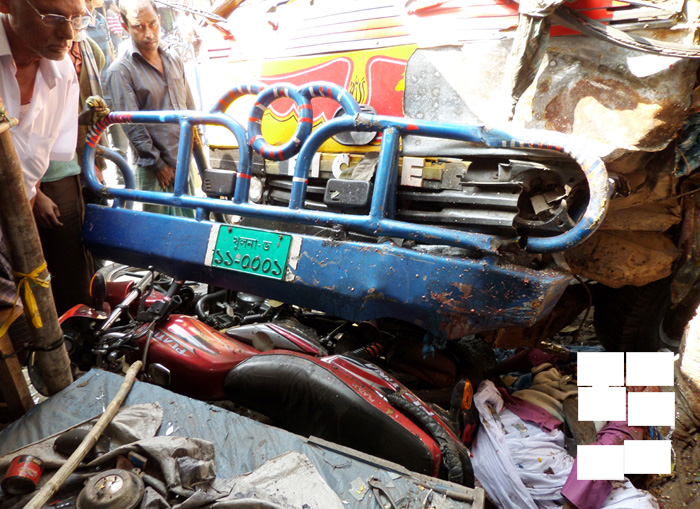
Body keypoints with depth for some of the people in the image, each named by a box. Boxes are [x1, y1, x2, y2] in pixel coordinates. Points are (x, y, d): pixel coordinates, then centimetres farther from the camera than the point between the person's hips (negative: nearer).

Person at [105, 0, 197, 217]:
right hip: (153, 170, -5)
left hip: (184, 162, 6)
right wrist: (158, 164, -11)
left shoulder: (174, 61, 11)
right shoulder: (120, 70, -8)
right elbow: (131, 125, -11)